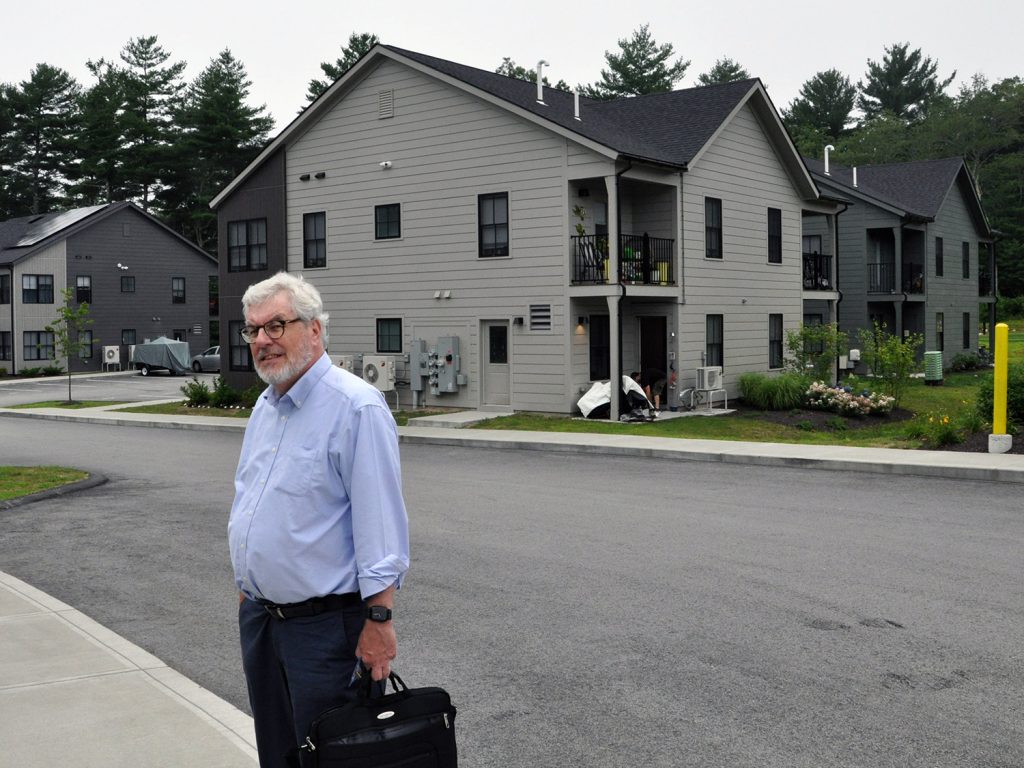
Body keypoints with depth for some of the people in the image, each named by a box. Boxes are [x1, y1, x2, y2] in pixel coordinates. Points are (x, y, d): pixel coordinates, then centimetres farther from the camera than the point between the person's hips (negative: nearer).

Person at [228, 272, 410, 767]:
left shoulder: (356, 408, -17)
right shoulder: (265, 406, 11)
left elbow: (380, 525, -21)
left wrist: (379, 619, -23)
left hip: (324, 623, -8)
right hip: (259, 616, 9)